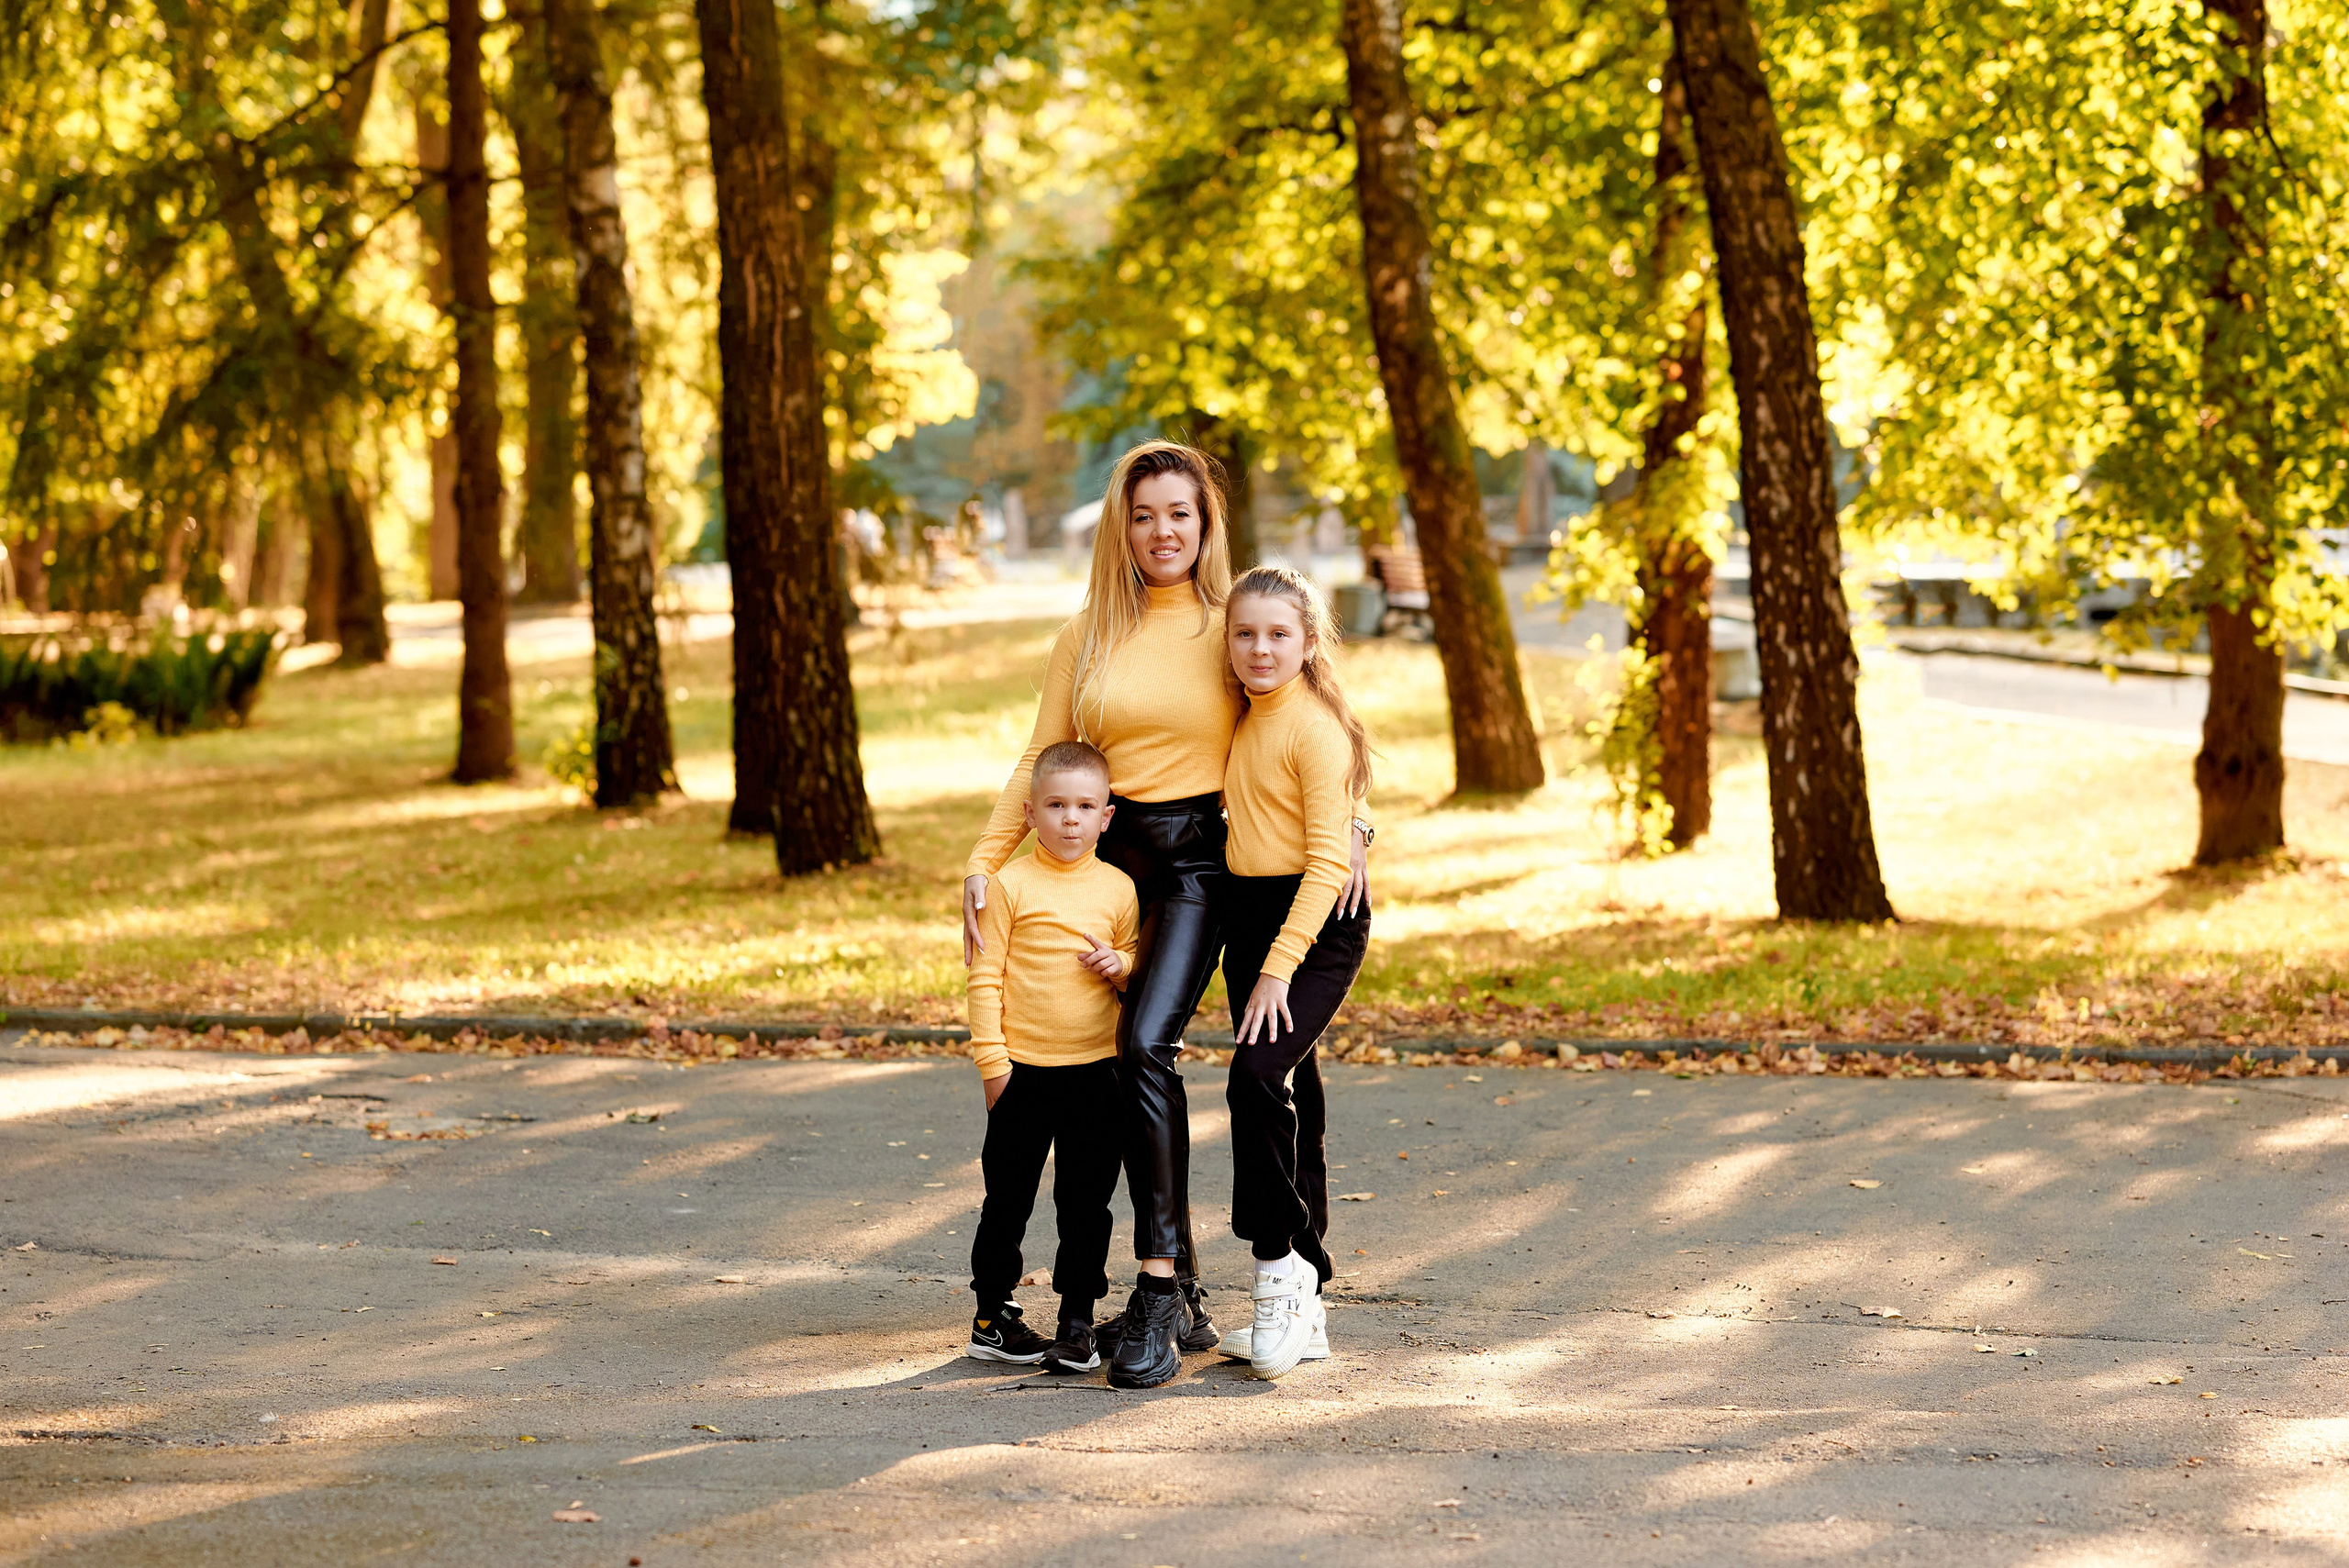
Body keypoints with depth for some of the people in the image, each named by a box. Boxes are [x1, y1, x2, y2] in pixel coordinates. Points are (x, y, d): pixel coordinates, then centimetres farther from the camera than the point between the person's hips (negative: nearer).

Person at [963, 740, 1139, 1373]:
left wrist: (1121, 965, -7)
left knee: (1087, 1200, 5)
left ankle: (1078, 1320, 14)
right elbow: (985, 977, -4)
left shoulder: (1118, 889, 4)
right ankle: (992, 1318, 17)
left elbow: (1141, 971, 17)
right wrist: (991, 1060, -7)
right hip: (1023, 1070, -2)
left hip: (1097, 1070, 2)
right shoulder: (1009, 886, -5)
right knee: (1008, 1199, 5)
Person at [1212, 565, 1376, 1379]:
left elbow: (1328, 860, -18)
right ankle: (1303, 1308, 16)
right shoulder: (1246, 722, 13)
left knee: (1256, 1077, -25)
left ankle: (1280, 1270, -15)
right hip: (1249, 916, 8)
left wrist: (1280, 967, -22)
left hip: (1317, 925, -8)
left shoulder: (1318, 728, -14)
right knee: (1290, 1101, 10)